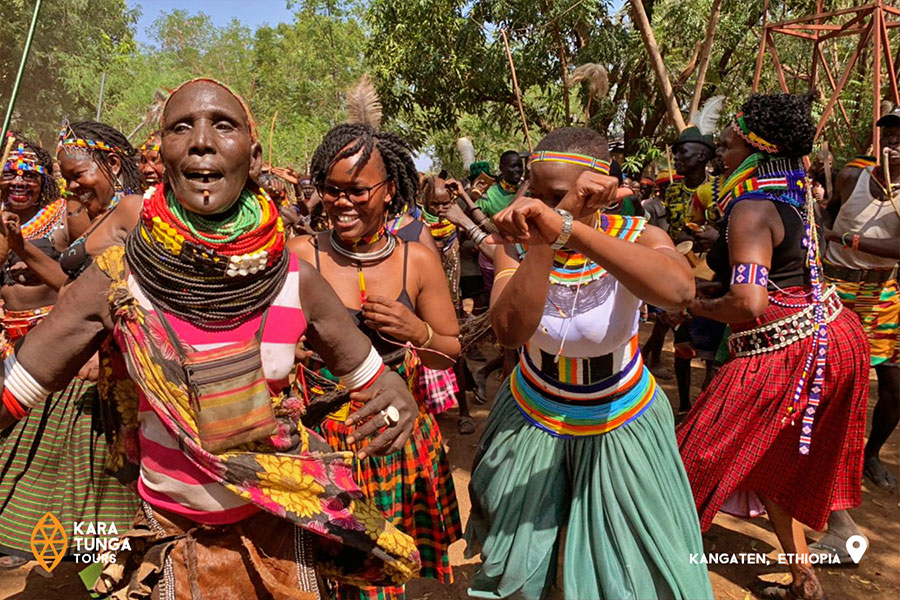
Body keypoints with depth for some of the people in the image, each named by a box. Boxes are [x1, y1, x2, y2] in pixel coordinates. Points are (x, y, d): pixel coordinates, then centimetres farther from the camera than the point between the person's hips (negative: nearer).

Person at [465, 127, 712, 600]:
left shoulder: (638, 237, -20)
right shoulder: (517, 245, -15)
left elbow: (678, 290, -45)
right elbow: (510, 331, -33)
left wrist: (566, 228, -53)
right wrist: (542, 243, -43)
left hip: (619, 423, -1)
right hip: (532, 418, 2)